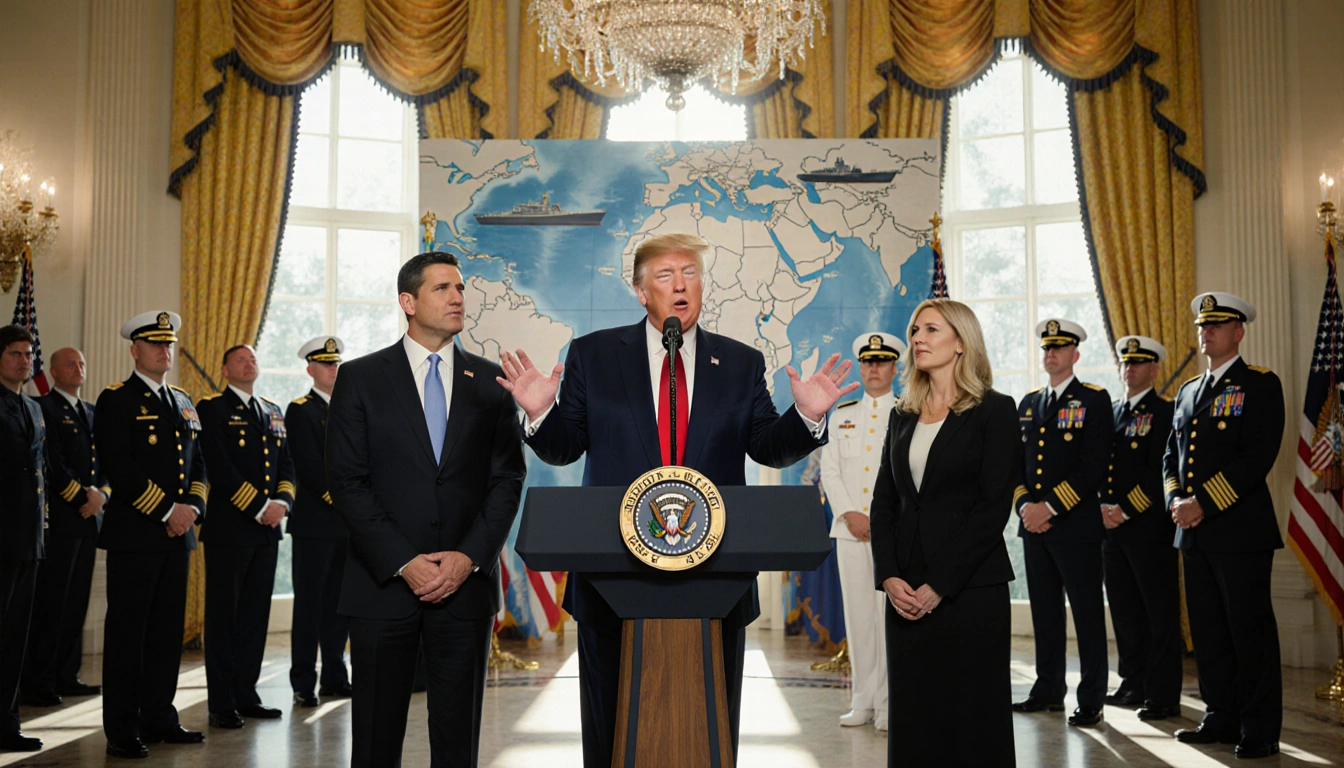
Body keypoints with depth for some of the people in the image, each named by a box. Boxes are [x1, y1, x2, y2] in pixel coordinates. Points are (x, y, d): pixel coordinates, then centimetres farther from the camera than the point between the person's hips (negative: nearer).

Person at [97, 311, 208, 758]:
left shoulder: (184, 404, 17)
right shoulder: (116, 400, -4)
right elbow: (120, 469, -14)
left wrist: (192, 507, -1)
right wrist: (167, 511, -15)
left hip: (178, 534, 7)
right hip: (134, 534, -7)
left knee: (168, 630, 10)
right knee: (127, 632, -1)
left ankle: (159, 718, 19)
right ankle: (122, 731, 5)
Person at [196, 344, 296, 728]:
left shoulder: (273, 411, 18)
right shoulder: (212, 408, -3)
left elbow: (287, 463, 15)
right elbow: (219, 467, -13)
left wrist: (282, 502, -4)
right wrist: (259, 507, -16)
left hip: (267, 531, 6)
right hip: (228, 529, -6)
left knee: (256, 614, 10)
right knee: (223, 616, 0)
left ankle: (246, 694, 19)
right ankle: (222, 704, 5)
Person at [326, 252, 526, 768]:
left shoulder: (490, 381, 8)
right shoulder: (360, 378, 2)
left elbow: (507, 478, 4)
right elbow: (346, 481, -4)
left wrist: (469, 558, -9)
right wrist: (404, 563, -12)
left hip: (467, 584, 2)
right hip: (384, 583, -1)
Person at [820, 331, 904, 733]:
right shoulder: (842, 414, 15)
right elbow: (829, 470, 8)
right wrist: (849, 515, -5)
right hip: (850, 529, 3)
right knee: (857, 614, 4)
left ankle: (890, 705, -1)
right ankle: (863, 701, 10)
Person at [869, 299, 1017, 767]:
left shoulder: (993, 411, -4)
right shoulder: (903, 416, 13)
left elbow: (993, 507, -11)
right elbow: (883, 503, 10)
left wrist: (939, 586, -14)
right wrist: (889, 577, -4)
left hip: (970, 589, -5)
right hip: (906, 591, 5)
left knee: (971, 715, 1)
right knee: (912, 714, 8)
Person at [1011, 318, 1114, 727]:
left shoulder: (1094, 400, -2)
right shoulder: (1028, 404, 16)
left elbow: (1094, 466, -12)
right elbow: (1014, 462, 14)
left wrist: (1051, 507, -16)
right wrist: (1024, 505, -4)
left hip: (1076, 525, -6)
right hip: (1034, 526, 6)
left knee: (1087, 613, -2)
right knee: (1044, 611, 11)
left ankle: (1092, 700, 3)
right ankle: (1049, 689, 21)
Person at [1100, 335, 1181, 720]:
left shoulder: (1165, 412, -4)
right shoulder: (1110, 411, 17)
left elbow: (1160, 472, -13)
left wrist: (1126, 509, -15)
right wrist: (1102, 507, 1)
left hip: (1150, 528, -7)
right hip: (1113, 528, 7)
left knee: (1160, 615, -1)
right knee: (1125, 612, 12)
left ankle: (1164, 695, 3)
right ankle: (1134, 685, 21)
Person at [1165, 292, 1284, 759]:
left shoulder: (1261, 385, -4)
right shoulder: (1188, 392, 18)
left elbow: (1257, 458, -15)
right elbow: (1171, 454, 18)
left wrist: (1203, 503, -17)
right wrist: (1176, 501, -1)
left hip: (1240, 529, -7)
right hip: (1194, 532, 7)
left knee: (1250, 630, -1)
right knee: (1208, 631, 11)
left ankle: (1260, 731, 8)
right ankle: (1221, 719, 21)